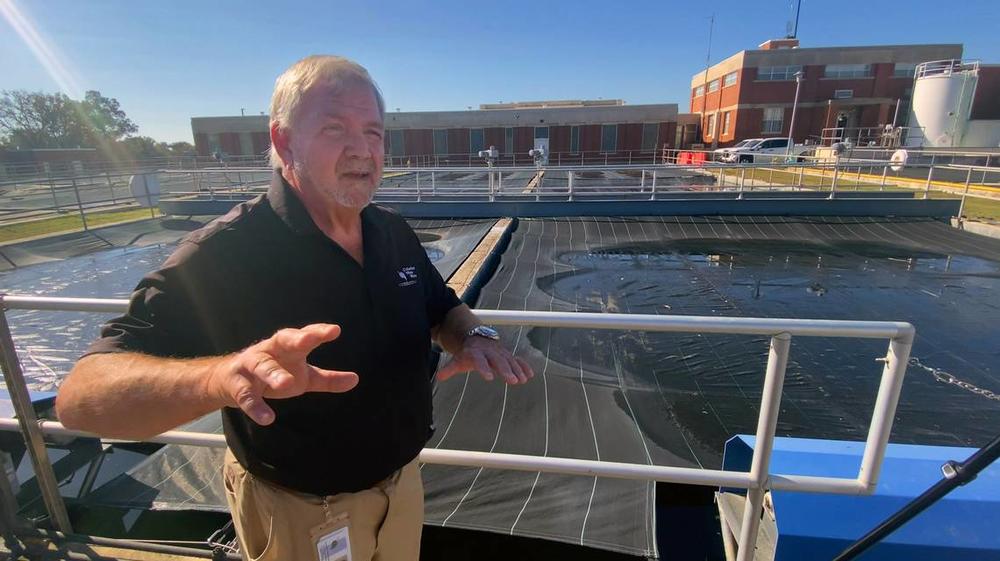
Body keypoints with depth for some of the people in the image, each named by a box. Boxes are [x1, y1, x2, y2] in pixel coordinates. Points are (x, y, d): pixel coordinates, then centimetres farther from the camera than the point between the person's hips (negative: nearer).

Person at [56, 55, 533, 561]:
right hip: (302, 515, -5)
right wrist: (223, 374, -50)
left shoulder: (394, 233, -7)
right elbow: (80, 396, -29)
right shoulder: (224, 253, -25)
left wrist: (472, 337, -18)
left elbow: (443, 310, 6)